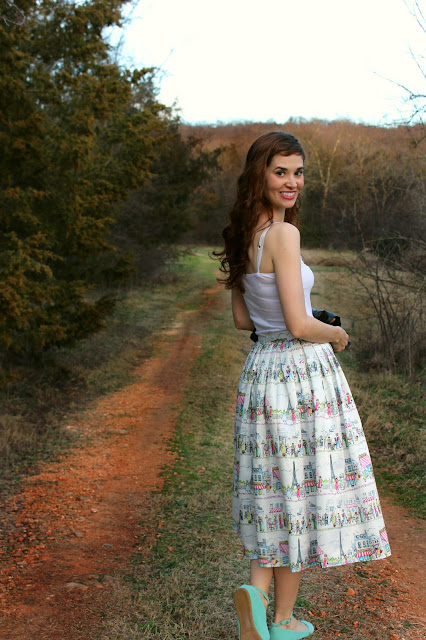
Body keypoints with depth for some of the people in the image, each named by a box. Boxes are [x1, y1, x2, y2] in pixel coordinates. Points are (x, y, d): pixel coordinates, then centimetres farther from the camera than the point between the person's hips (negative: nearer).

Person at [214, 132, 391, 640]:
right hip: (302, 372, -7)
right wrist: (337, 334, -2)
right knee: (301, 491, 6)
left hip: (261, 368, 7)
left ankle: (256, 585, 7)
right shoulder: (283, 234, -18)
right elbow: (299, 326, -20)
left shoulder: (242, 236, 8)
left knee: (274, 488, 18)